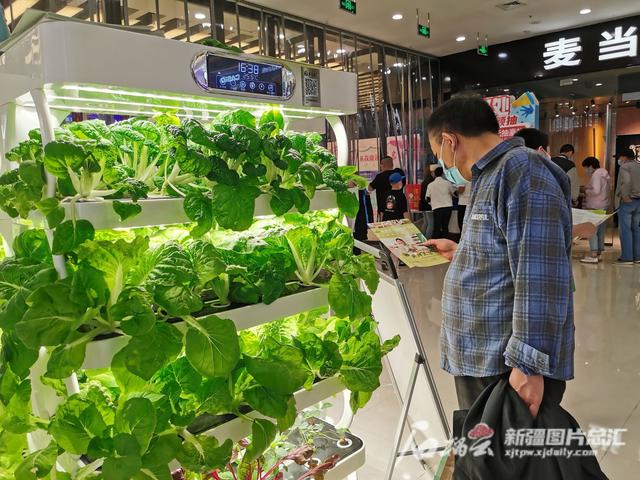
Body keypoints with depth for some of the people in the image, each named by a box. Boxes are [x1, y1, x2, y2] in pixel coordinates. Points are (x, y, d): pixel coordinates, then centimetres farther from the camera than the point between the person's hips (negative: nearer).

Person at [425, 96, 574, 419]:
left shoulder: (520, 170, -17)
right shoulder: (494, 175, 16)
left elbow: (540, 278, -25)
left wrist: (529, 365, -24)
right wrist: (462, 253, 31)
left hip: (511, 368, -10)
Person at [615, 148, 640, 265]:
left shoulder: (625, 166, -10)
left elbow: (626, 181, -27)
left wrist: (625, 196, -18)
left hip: (628, 201, -8)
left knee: (625, 229, -4)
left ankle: (627, 257, -4)